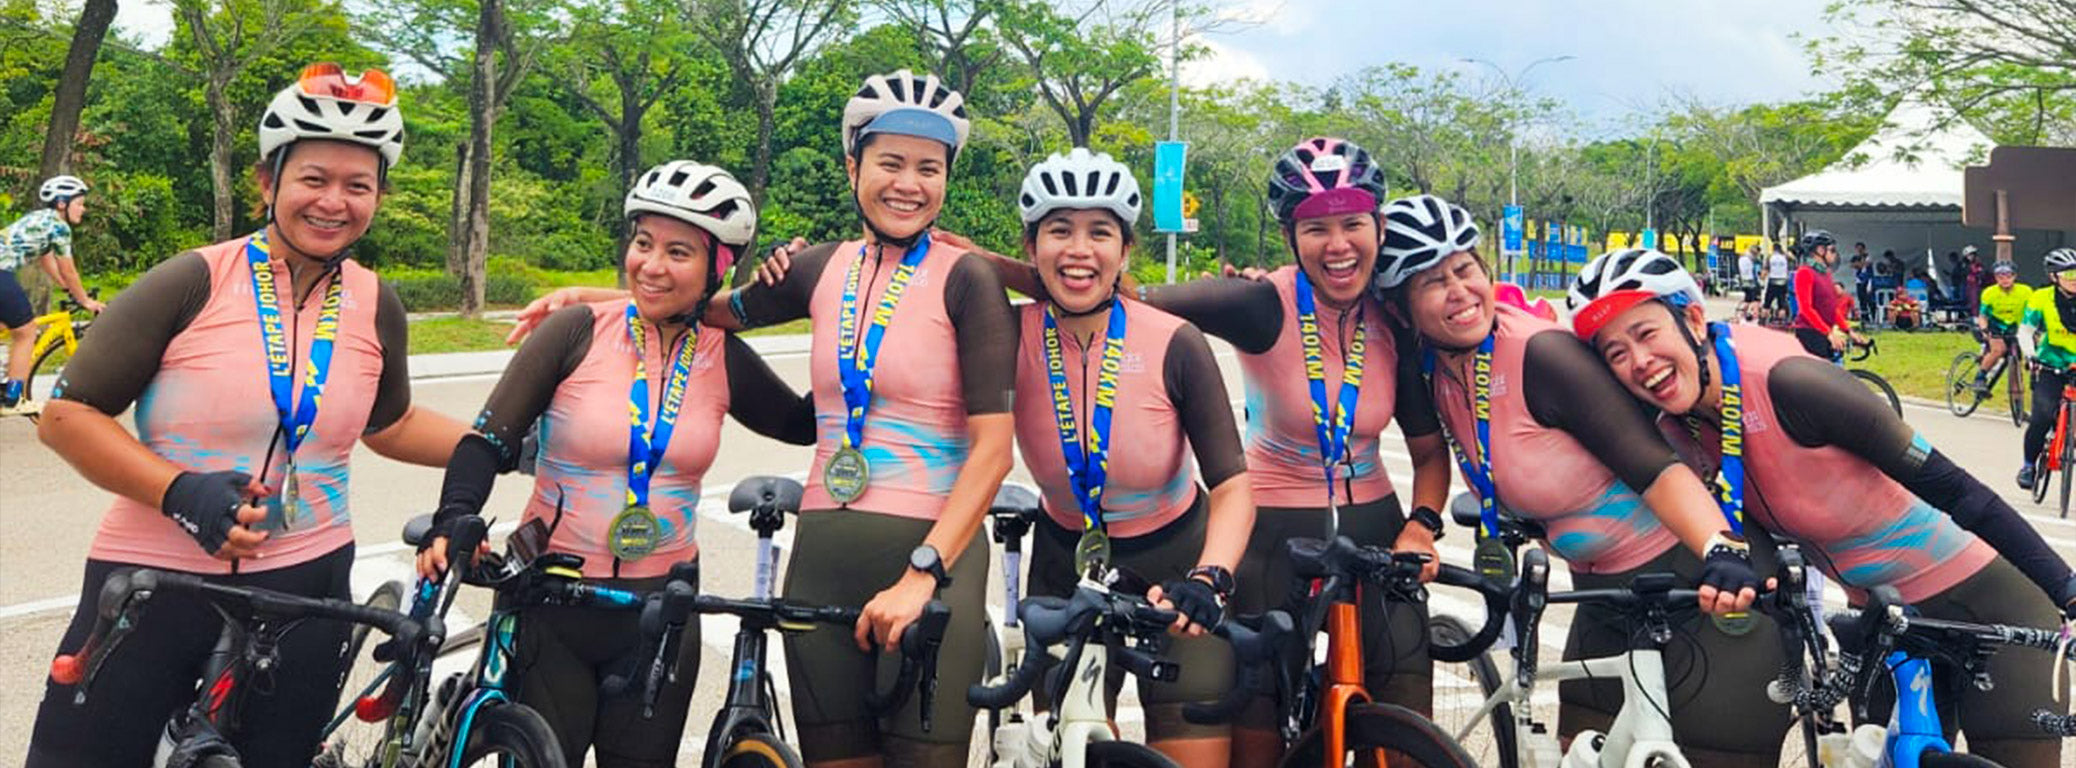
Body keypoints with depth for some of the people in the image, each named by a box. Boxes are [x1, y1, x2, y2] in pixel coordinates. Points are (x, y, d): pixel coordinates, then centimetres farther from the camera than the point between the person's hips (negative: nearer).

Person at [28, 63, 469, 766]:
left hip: (304, 583, 3)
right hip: (153, 578, -3)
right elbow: (66, 415, -7)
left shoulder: (376, 306, 2)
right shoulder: (193, 283, -9)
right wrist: (181, 492, -20)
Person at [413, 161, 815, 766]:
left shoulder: (724, 359, 0)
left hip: (660, 607, 2)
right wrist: (453, 521, -26)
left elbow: (809, 425, 12)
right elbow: (489, 440, -9)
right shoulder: (578, 331, -8)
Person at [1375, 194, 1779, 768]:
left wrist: (1724, 551, -40)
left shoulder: (1541, 353, -22)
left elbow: (1653, 466, -28)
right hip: (1606, 601, 8)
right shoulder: (1433, 374, -1)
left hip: (1704, 588, -7)